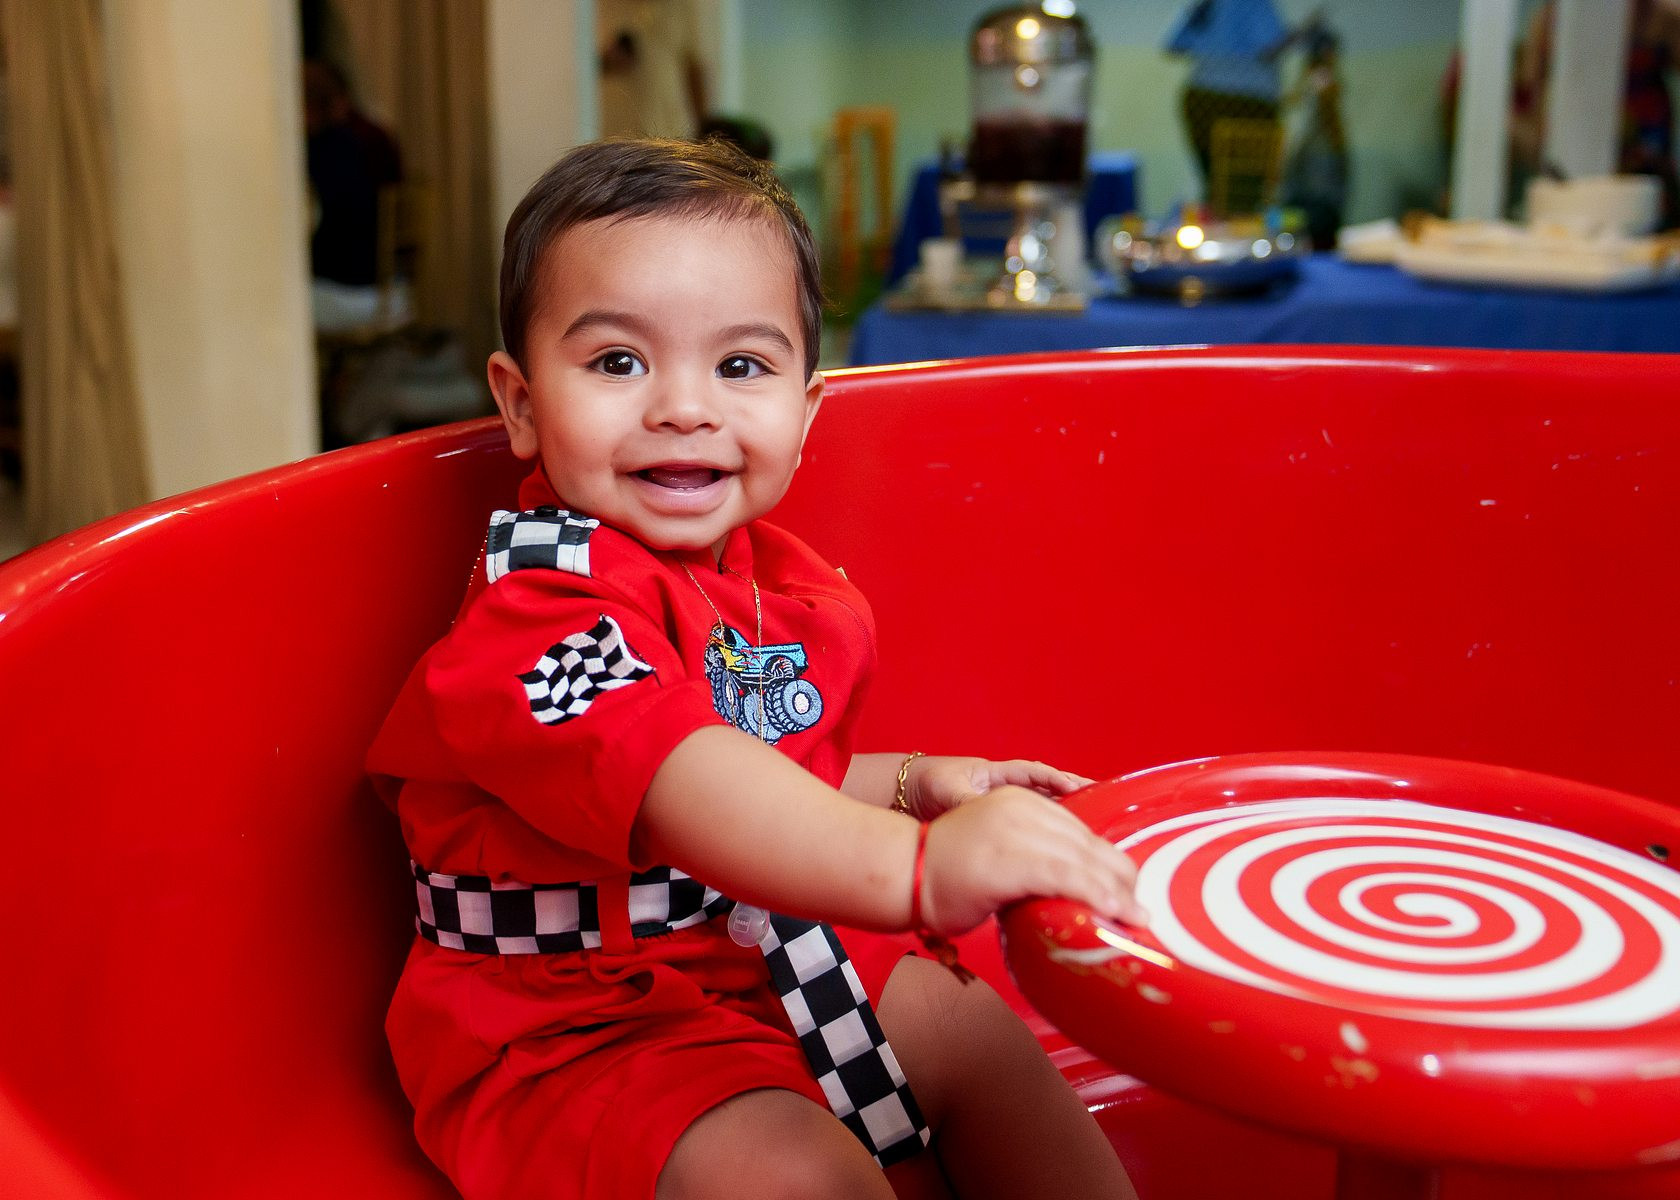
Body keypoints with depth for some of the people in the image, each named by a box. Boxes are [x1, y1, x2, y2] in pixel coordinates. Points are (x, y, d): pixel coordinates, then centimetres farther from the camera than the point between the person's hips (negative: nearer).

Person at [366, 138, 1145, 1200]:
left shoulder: (781, 583, 4)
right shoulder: (548, 601, -25)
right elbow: (668, 778, -44)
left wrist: (910, 786, 3)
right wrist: (914, 863, -57)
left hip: (769, 953, 9)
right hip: (577, 1022, -8)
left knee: (979, 1033, 8)